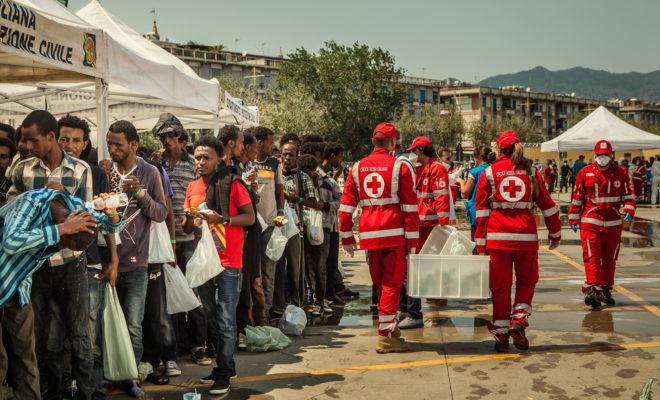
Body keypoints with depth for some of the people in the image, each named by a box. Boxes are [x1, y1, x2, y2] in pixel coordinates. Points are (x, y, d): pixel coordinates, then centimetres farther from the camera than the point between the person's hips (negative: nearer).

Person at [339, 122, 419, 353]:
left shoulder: (358, 168, 9)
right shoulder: (400, 167, -3)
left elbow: (346, 205, 8)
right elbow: (410, 207, -6)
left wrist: (346, 237, 13)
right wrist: (412, 240, -2)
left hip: (369, 234, 5)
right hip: (394, 234, -4)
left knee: (380, 284, 17)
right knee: (392, 283, 0)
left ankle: (389, 326, 29)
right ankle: (385, 336, -1)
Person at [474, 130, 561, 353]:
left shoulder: (489, 173, 5)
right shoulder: (531, 172, 9)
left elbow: (482, 210, 1)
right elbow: (547, 205, 12)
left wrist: (480, 243, 4)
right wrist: (555, 233, 23)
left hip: (497, 236, 0)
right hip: (526, 235, 1)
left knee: (500, 285, 8)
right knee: (526, 280, 17)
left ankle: (501, 333, 12)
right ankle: (518, 322, -2)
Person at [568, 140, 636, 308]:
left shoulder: (620, 174, 5)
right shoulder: (585, 173, -1)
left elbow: (629, 194, 8)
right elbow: (576, 197, 4)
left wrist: (629, 210, -11)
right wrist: (574, 219, 3)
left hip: (613, 224, 3)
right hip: (590, 223, -3)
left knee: (610, 259, 11)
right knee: (592, 257, -12)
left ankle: (606, 290, 24)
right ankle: (592, 289, -17)